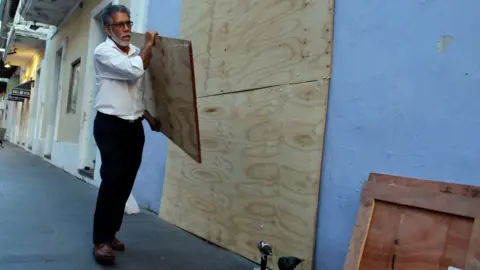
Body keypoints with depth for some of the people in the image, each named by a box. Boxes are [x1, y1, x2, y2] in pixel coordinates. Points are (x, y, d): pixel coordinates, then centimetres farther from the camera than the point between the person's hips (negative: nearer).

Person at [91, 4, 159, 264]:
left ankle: (111, 233, 18)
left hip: (134, 127, 6)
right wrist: (148, 45, -8)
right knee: (112, 179, -15)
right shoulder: (103, 51, -7)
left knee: (125, 182, 6)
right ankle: (100, 240, -5)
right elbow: (135, 70, -23)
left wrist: (149, 117, 14)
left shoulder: (136, 52, 13)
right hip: (110, 125, -6)